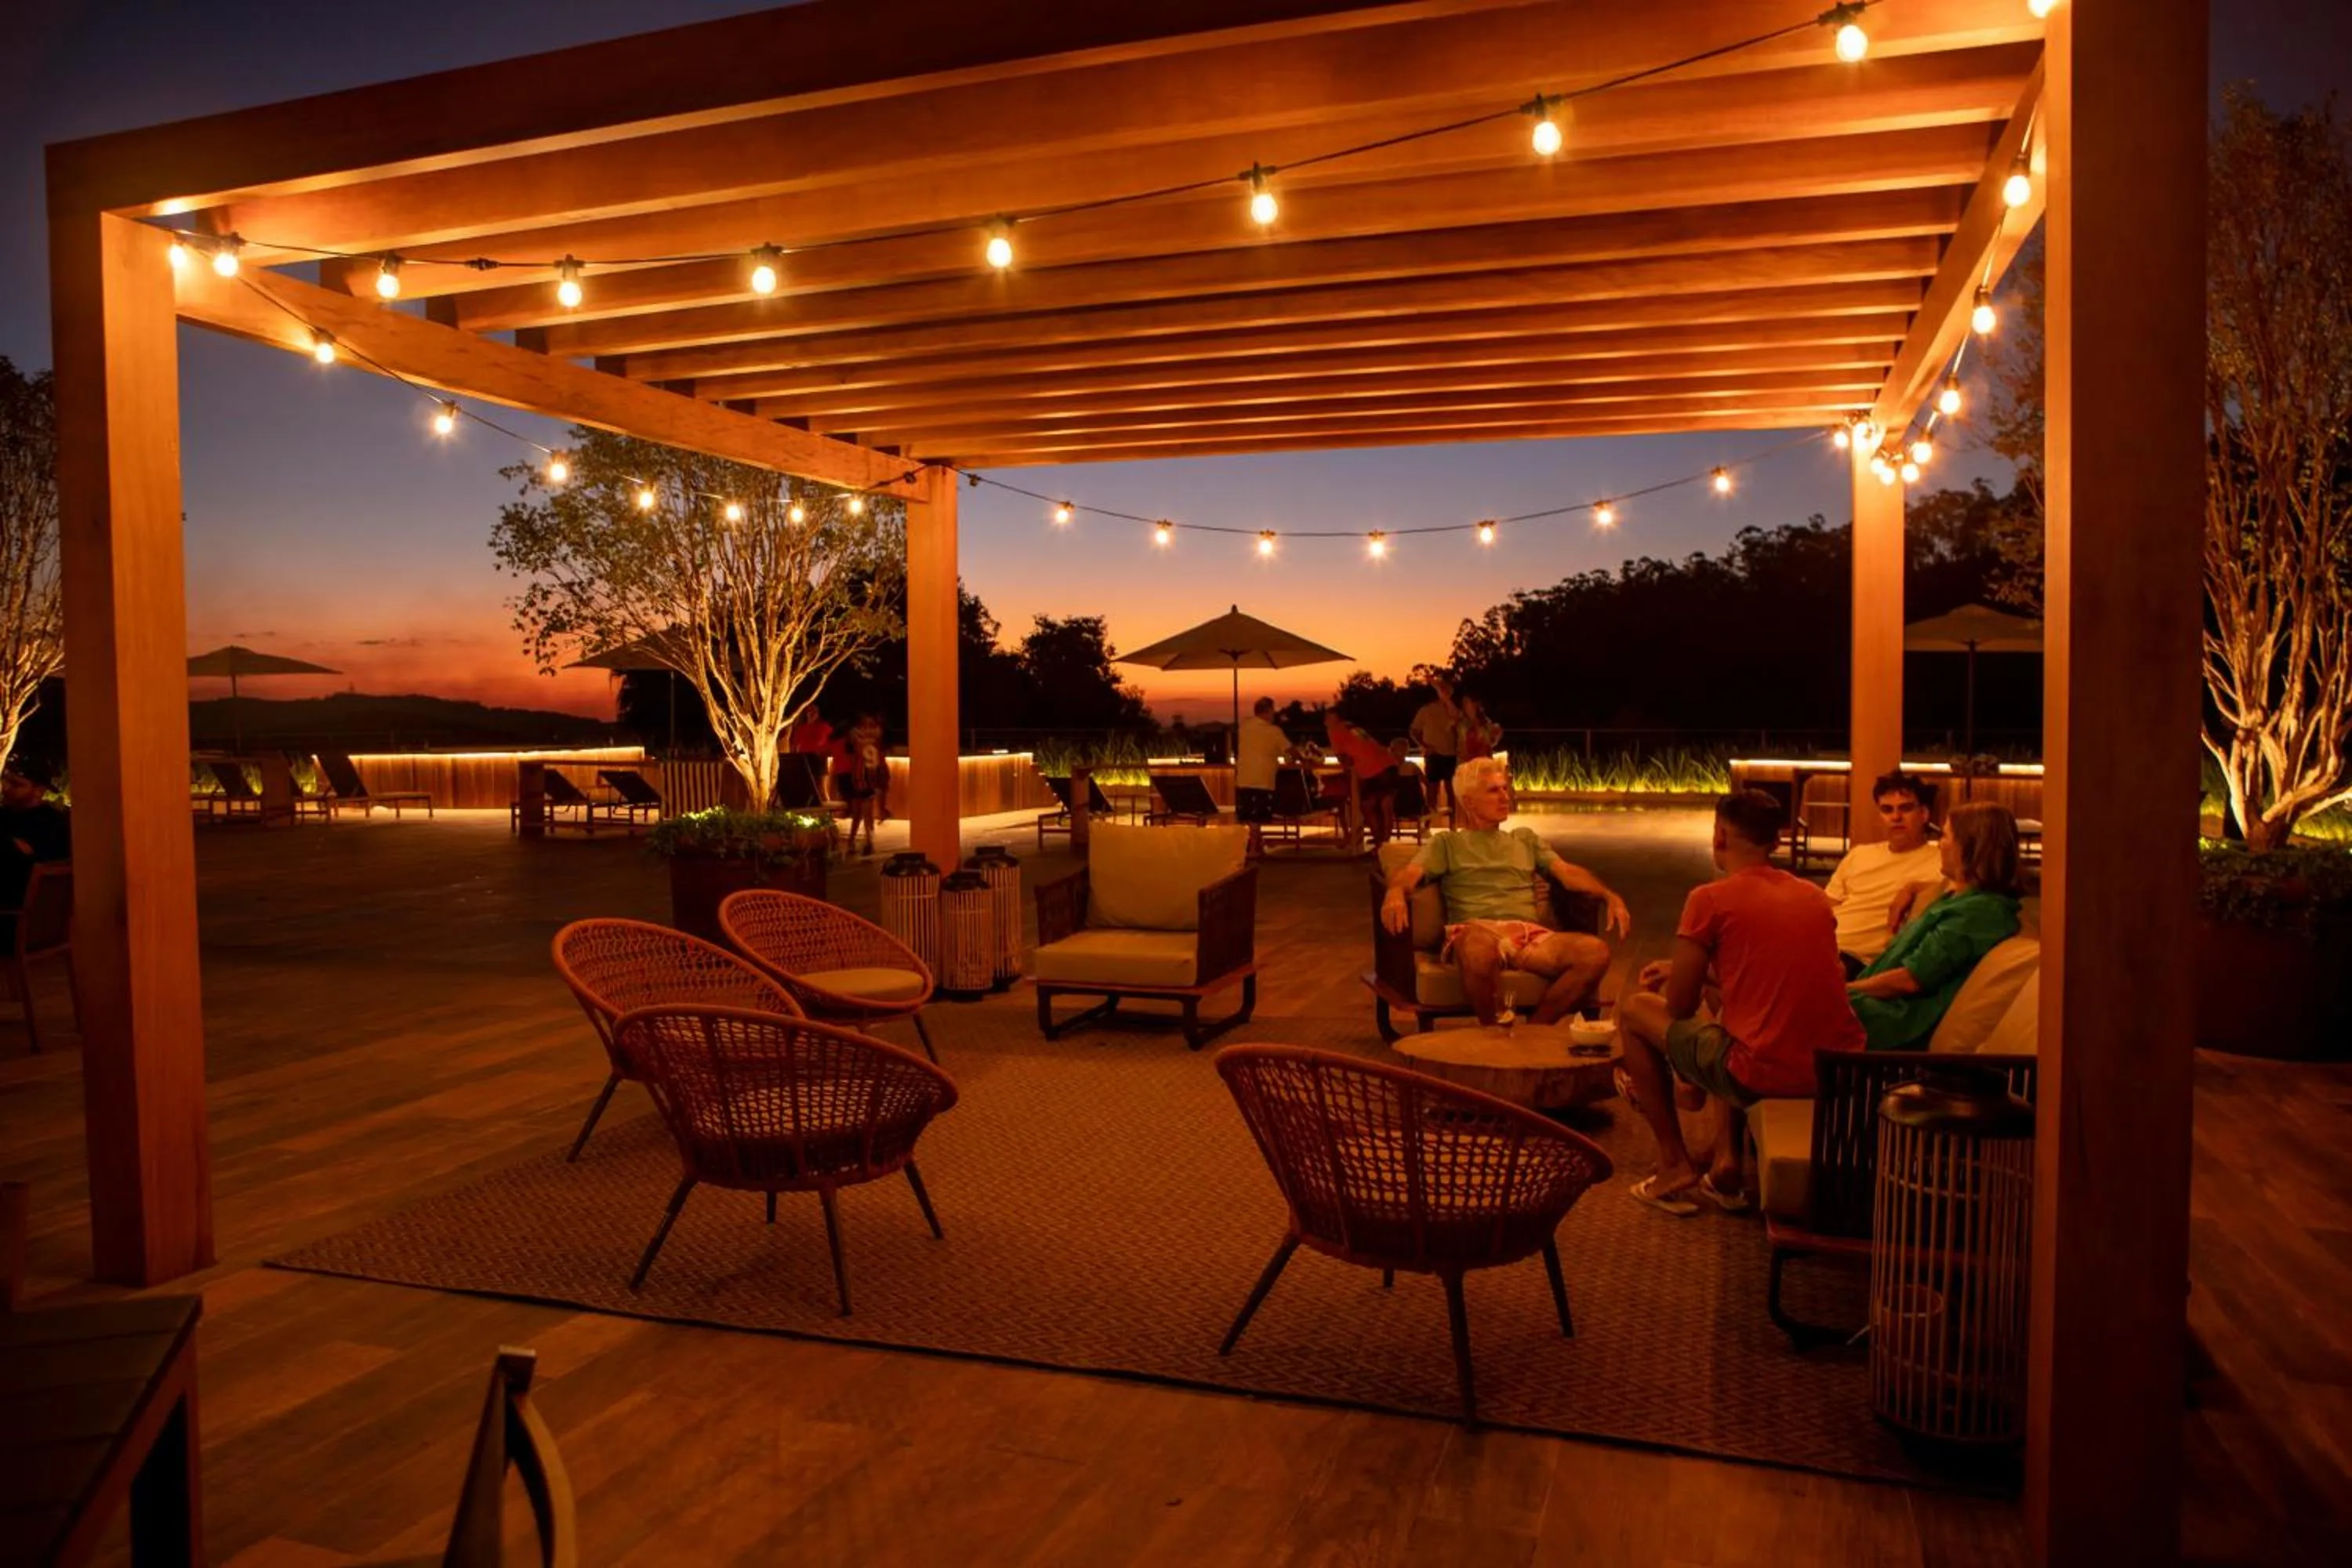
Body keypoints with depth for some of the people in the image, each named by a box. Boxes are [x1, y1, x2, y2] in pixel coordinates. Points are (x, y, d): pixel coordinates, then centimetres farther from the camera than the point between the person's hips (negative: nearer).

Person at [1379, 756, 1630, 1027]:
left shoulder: (1525, 838, 31)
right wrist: (1395, 892, -23)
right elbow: (1410, 872, 3)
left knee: (1596, 952, -27)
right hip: (1476, 931, -4)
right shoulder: (1447, 842, 21)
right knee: (1480, 950, -43)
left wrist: (1610, 896, -1)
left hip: (1531, 933, 4)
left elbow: (1568, 873, 19)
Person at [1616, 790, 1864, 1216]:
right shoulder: (1815, 895, 13)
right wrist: (1686, 970, 31)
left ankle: (1675, 1165, 16)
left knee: (1634, 1011, 15)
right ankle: (1726, 1161, 24)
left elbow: (1680, 1007, -1)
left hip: (1762, 1075, -7)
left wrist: (1682, 975, 22)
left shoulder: (1710, 899, -7)